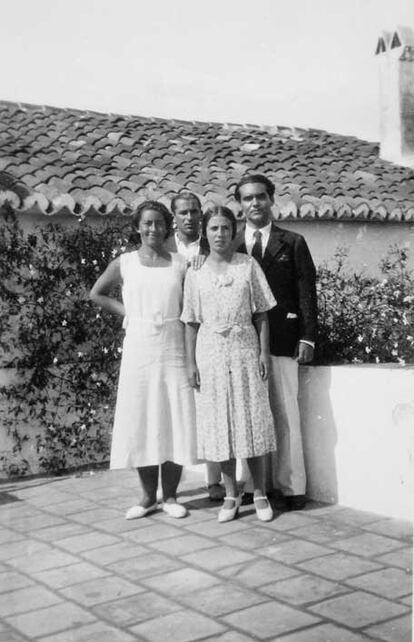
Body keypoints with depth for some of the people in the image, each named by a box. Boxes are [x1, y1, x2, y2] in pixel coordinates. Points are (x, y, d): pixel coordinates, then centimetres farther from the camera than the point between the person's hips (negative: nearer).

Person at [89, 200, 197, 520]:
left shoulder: (181, 265, 3)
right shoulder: (124, 263, 4)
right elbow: (97, 293, 17)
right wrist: (127, 311, 3)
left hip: (173, 350, 0)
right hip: (138, 349, 0)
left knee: (175, 421, 1)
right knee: (141, 421, 3)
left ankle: (170, 496, 13)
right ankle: (148, 496, 16)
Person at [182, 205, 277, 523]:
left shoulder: (248, 265, 2)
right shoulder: (195, 273, 4)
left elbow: (261, 314, 3)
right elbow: (192, 322, 5)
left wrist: (264, 352, -4)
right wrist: (191, 362, -1)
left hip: (245, 350, -1)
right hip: (211, 352, 1)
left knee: (251, 420, 1)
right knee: (219, 424, 3)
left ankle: (260, 493, 12)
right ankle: (231, 495, 15)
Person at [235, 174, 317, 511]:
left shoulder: (293, 242, 8)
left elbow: (307, 292, 4)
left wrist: (307, 337, -4)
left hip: (281, 341, -2)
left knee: (285, 414, -1)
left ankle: (292, 486, 6)